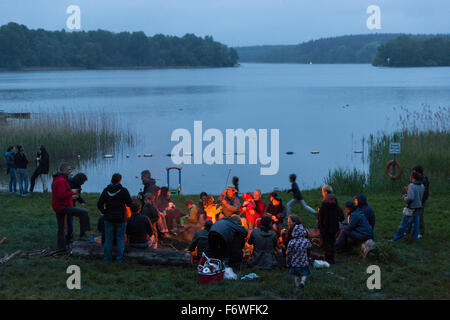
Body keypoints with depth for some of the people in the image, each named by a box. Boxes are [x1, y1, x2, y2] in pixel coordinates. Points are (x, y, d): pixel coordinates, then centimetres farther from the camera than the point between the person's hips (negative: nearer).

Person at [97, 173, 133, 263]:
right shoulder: (123, 190, -10)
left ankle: (107, 257, 16)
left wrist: (104, 212, 9)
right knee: (120, 239, 7)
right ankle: (120, 259, 7)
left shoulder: (106, 190, -1)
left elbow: (99, 204, -3)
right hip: (121, 218, -2)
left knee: (108, 238, 12)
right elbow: (129, 204, -8)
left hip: (109, 218, 2)